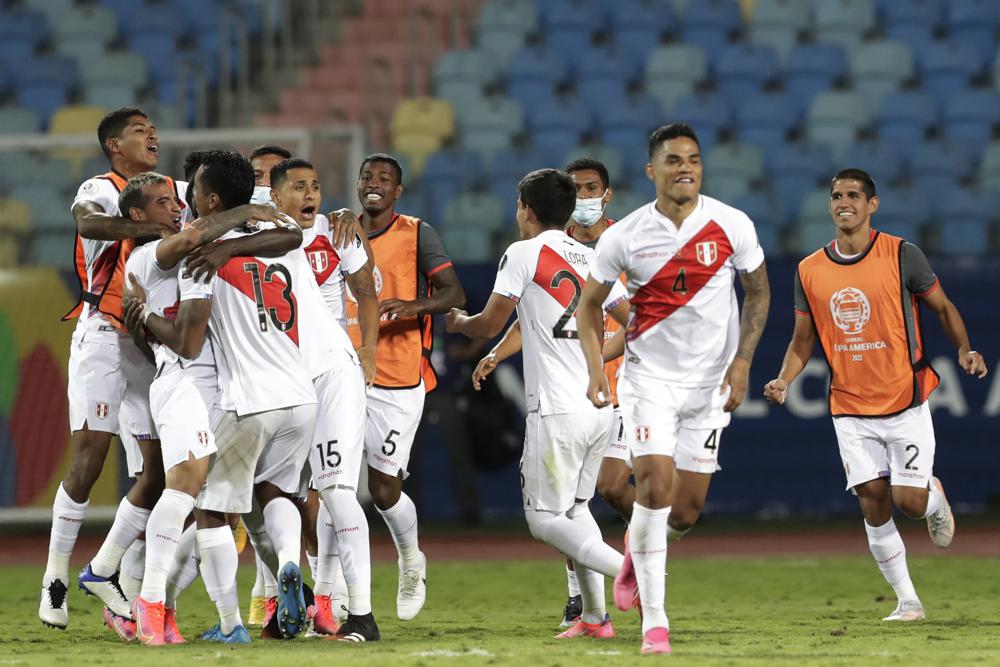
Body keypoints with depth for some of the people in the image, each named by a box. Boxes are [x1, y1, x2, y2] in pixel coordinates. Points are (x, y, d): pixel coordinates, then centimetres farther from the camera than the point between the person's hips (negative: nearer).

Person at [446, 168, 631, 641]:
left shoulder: (524, 254, -4)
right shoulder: (592, 260, 14)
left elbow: (490, 325, -3)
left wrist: (459, 322, 18)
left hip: (558, 410, -7)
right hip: (600, 405, 7)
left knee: (544, 519, -3)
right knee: (575, 508, 19)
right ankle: (595, 616, 13)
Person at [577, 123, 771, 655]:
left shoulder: (731, 226, -7)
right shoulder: (624, 237, -8)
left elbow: (758, 292, 5)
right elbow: (589, 305, 4)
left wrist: (741, 362, -6)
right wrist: (595, 370, -10)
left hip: (709, 382, 2)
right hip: (649, 376, -2)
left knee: (687, 509, 3)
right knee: (655, 485, -17)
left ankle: (637, 552, 39)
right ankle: (654, 621, -10)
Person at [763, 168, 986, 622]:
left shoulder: (902, 256, -7)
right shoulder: (809, 271, 2)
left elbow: (943, 308, 4)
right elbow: (802, 341, 10)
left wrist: (964, 350, -14)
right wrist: (783, 381, -9)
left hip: (906, 402, -3)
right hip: (851, 410, 3)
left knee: (909, 501, -9)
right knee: (874, 507, -4)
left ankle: (935, 497, 29)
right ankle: (907, 601, 9)